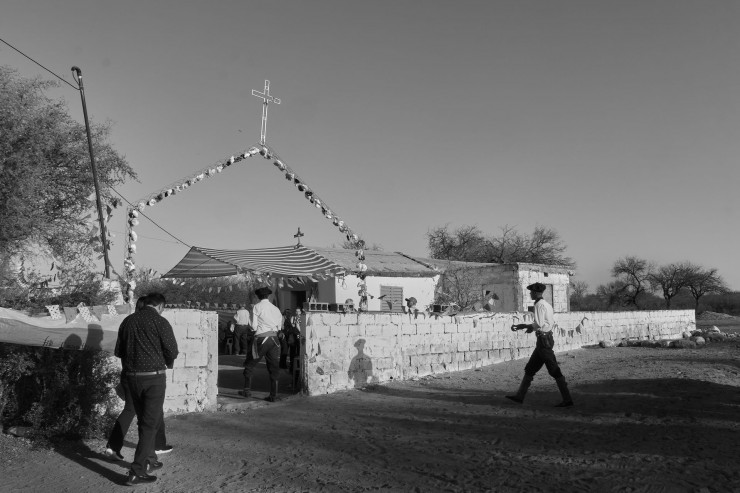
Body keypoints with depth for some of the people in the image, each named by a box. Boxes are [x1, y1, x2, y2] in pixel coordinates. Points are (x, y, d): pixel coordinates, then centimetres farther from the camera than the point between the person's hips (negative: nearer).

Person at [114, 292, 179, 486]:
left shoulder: (128, 321, 7)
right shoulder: (160, 322, -9)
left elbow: (118, 351, 12)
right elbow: (172, 351, -8)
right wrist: (167, 363, 13)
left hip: (130, 377, 6)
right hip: (153, 377, -5)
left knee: (144, 420, 20)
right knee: (150, 424, 2)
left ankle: (150, 461, 31)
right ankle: (136, 472, 0)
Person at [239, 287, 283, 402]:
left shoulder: (257, 307, -1)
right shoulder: (276, 309, 13)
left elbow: (254, 326, -4)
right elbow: (279, 327, 11)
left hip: (261, 338, -4)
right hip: (274, 338, 5)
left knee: (250, 364, 11)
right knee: (274, 367, 8)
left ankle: (247, 390, 9)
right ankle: (273, 395, 9)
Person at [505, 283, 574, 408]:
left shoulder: (540, 305, -14)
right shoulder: (546, 304, 15)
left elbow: (539, 324, -23)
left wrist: (523, 326, -8)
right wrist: (531, 327, 20)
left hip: (544, 340, -10)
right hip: (547, 338, 10)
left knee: (554, 371, -5)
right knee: (530, 369, 12)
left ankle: (567, 399, 0)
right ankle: (520, 396, 17)